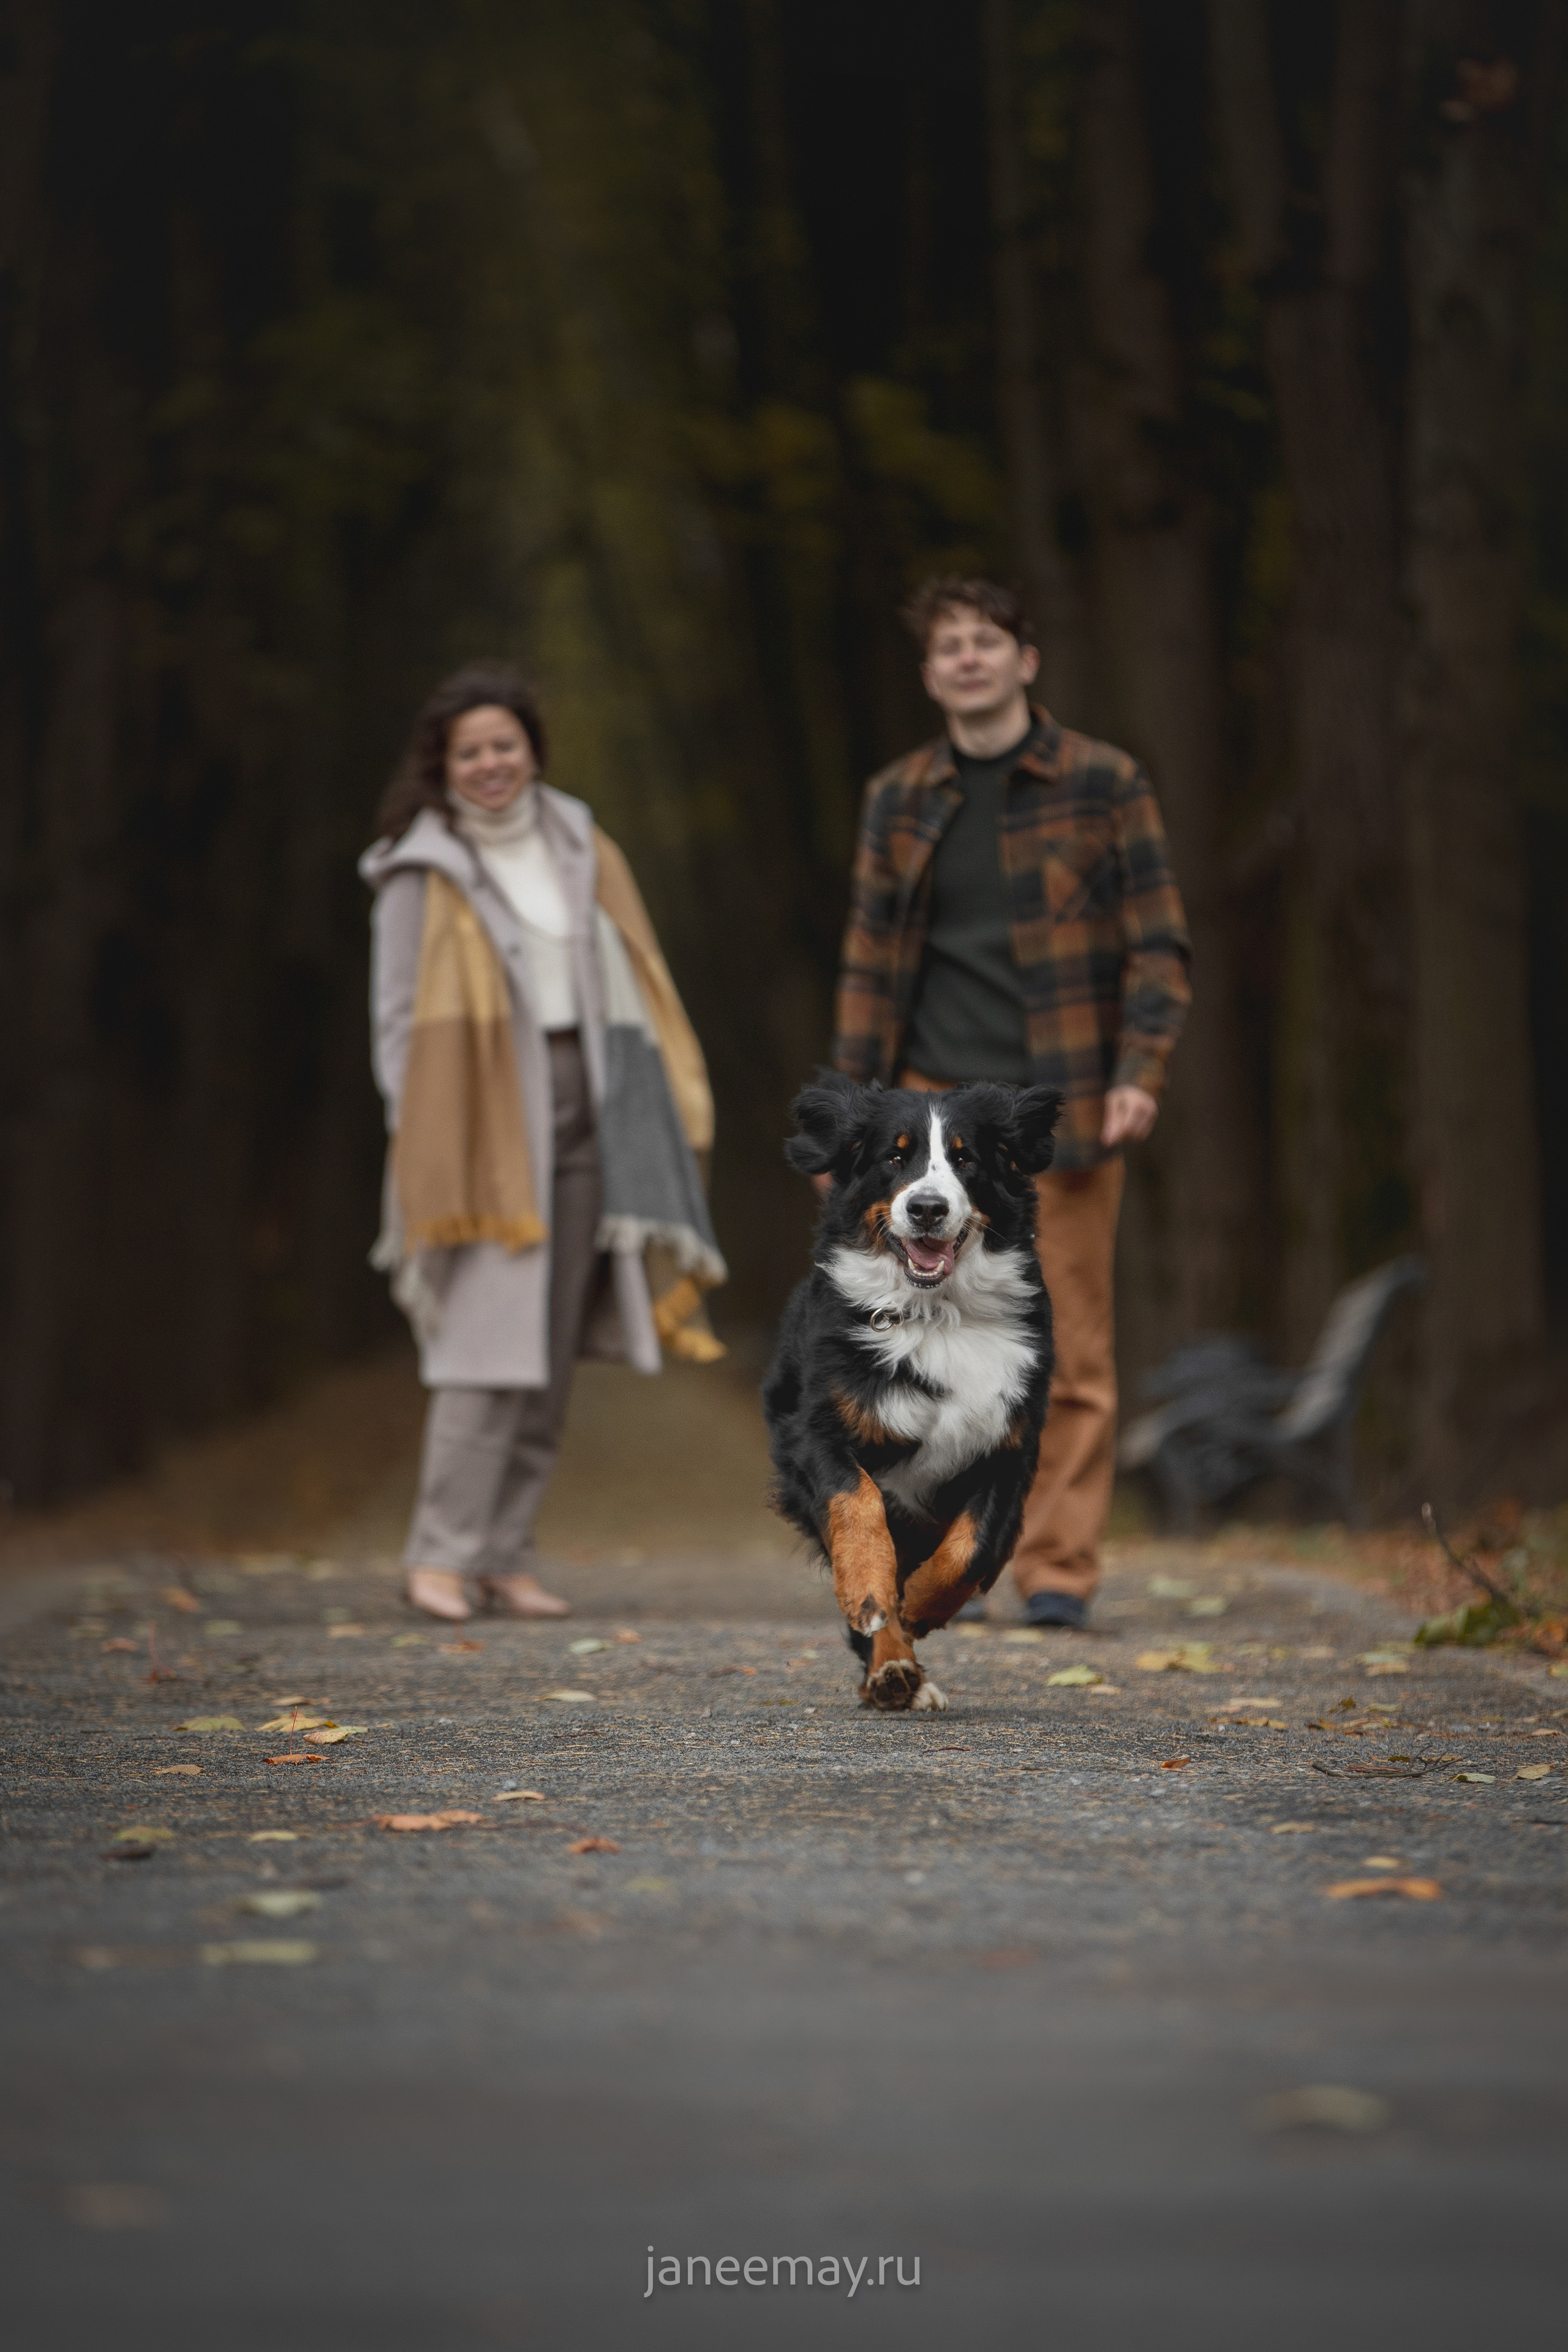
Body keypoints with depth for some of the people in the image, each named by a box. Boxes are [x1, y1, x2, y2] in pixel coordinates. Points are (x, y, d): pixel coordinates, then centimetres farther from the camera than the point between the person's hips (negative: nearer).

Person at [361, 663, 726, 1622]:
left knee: (555, 1353, 5)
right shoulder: (424, 873, -1)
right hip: (484, 1122, -5)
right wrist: (420, 1142, -10)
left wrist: (665, 1106, 6)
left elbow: (632, 985, 14)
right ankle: (441, 1553, -6)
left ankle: (506, 1552, 11)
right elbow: (401, 1017, -2)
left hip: (584, 1107, 5)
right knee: (491, 1341, -12)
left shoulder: (583, 850, 12)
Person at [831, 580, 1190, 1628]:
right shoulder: (899, 800, 11)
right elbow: (870, 965, 15)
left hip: (1061, 1108, -2)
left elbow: (1160, 944, 1)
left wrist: (1140, 1075, -12)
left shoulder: (1103, 784, 1)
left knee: (1069, 1353, -1)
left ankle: (1058, 1570, 4)